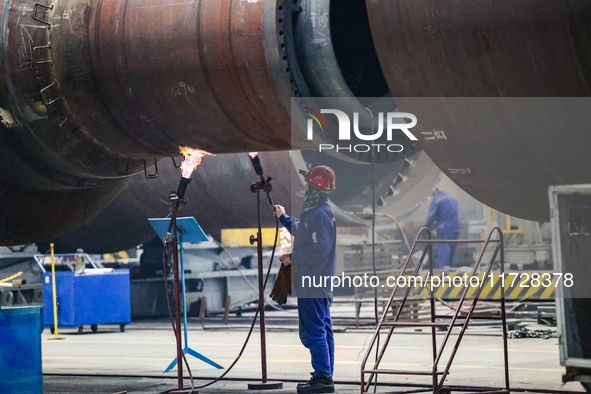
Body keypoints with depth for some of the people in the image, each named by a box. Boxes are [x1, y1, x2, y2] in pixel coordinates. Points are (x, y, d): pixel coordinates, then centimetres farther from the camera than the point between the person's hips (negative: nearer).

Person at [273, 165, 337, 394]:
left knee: (313, 332, -9)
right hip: (318, 283, 11)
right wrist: (283, 218, 34)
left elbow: (319, 249, -25)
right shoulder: (313, 211, 14)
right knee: (322, 330, 12)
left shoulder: (320, 214, -18)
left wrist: (292, 259, -15)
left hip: (312, 284, -11)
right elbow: (300, 230, 32)